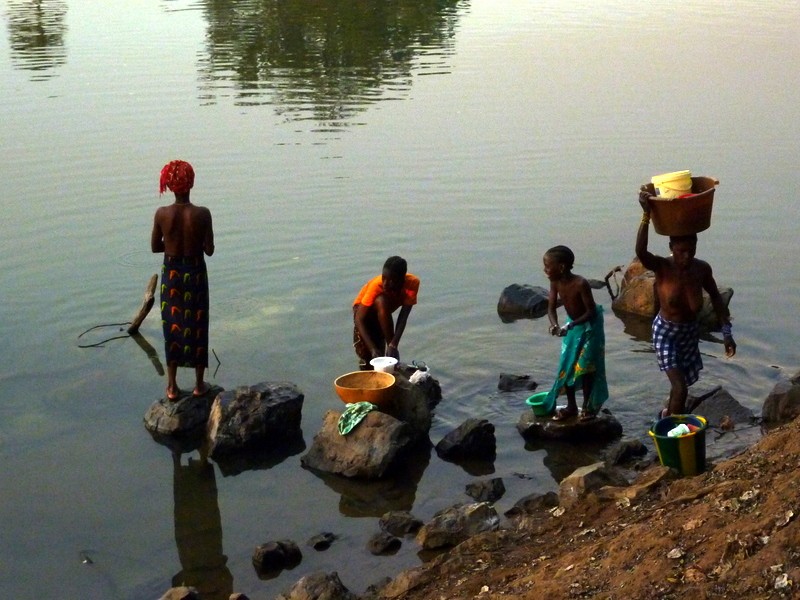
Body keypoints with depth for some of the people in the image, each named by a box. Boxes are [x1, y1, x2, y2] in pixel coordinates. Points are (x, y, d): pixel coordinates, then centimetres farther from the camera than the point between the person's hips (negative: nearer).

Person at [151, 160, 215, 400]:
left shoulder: (162, 214, -13)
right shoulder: (202, 214, -17)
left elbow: (155, 247, -3)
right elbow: (209, 250, -13)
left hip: (171, 273, 1)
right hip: (195, 272, -1)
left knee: (172, 326, 13)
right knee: (197, 326, 13)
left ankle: (172, 386, 19)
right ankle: (199, 384, 22)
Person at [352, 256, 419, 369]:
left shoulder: (412, 283, -29)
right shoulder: (376, 285, -36)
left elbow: (404, 316, -29)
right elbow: (359, 319, -35)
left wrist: (394, 344, -41)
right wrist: (372, 348, -45)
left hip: (383, 311, 3)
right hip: (365, 307, -3)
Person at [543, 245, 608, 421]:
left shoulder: (580, 284, -32)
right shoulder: (555, 283, -14)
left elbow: (591, 311, -26)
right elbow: (551, 308, -8)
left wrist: (570, 325, -34)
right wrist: (555, 325, -28)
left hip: (589, 326, -6)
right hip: (572, 326, 6)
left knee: (585, 366, -3)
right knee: (566, 366, 7)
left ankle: (588, 406, 13)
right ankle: (571, 406, 19)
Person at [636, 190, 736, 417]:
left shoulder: (702, 268, -12)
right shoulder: (662, 267, -23)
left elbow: (715, 297, 3)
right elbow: (640, 251, -44)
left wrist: (727, 332, 1)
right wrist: (646, 215, -55)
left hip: (691, 331, 5)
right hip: (666, 332, -5)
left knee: (682, 382, 20)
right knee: (680, 388, -13)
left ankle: (668, 413, 48)